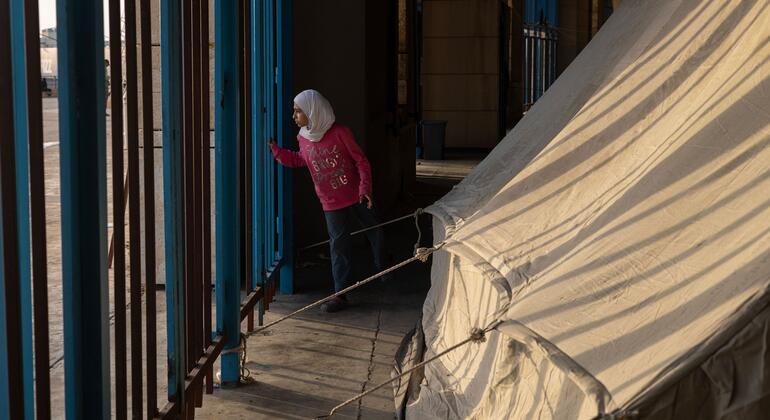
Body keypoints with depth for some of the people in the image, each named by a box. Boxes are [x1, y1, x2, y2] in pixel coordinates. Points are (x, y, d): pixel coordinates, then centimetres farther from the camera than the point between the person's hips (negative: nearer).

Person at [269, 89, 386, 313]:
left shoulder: (340, 133, -17)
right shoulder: (303, 138, -2)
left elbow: (361, 160, -12)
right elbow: (299, 160, 16)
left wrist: (365, 188, -21)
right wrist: (276, 150, 3)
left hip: (356, 197, -3)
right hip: (332, 204, 3)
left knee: (375, 233, 15)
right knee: (338, 246, 3)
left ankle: (381, 267, 44)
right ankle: (340, 294, 7)